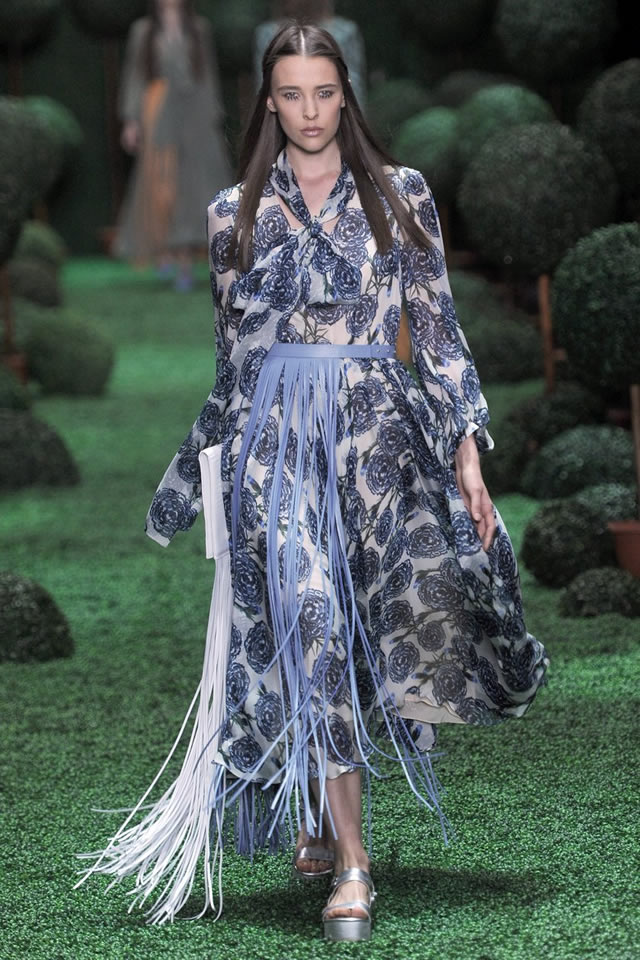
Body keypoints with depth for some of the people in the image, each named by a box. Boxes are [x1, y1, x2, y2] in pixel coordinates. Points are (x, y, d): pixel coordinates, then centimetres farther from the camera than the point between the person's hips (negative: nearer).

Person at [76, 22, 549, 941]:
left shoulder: (401, 196, 9)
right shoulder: (235, 213, 11)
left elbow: (437, 327, 7)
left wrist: (468, 451, -2)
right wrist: (211, 472, 19)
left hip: (379, 424, 0)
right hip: (275, 432, 0)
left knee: (427, 599, -18)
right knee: (310, 627, -12)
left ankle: (323, 796, 8)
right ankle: (349, 862, -9)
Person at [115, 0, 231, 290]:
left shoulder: (199, 29, 11)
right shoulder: (143, 31, 8)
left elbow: (209, 75, 12)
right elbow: (134, 77, 7)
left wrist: (214, 119, 6)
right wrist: (131, 121, -1)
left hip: (194, 114, 1)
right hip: (160, 112, -1)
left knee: (193, 184, -9)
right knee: (162, 182, -8)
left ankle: (185, 261, -7)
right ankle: (163, 248, 16)